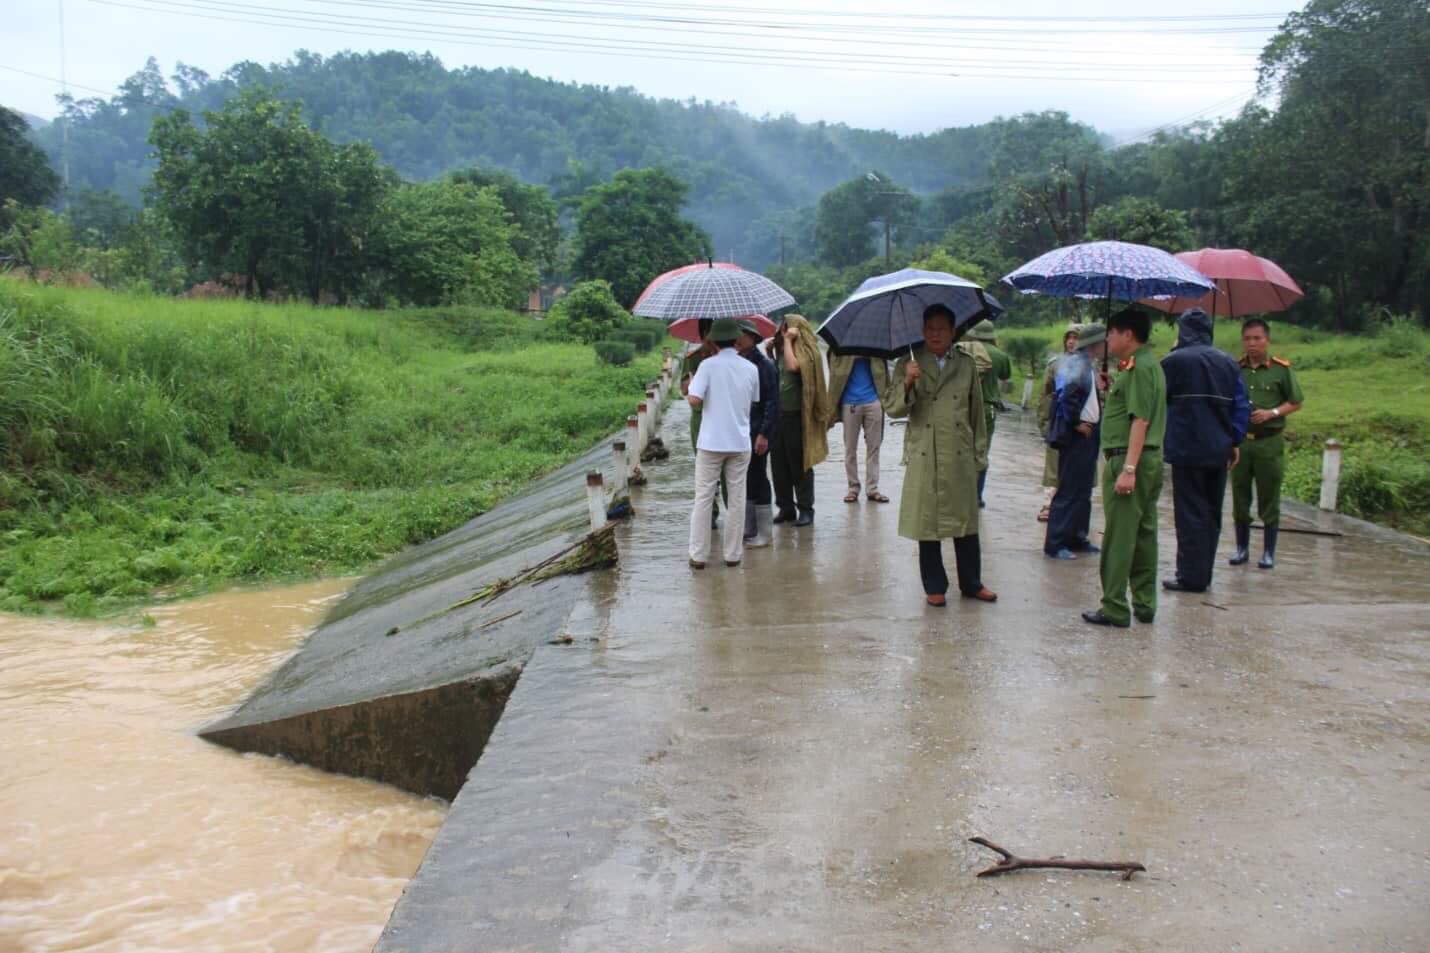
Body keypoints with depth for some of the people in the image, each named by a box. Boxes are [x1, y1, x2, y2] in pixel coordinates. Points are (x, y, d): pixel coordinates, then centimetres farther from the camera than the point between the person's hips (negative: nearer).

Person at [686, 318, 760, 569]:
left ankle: (698, 555, 6)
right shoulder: (750, 368, 3)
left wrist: (691, 385, 4)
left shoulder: (708, 365, -8)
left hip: (711, 442, -2)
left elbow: (694, 400, -16)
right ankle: (733, 554, 14)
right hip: (740, 443, 2)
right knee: (737, 500, 10)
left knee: (703, 499, 5)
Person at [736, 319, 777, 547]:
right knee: (743, 482, 11)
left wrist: (764, 434, -18)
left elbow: (772, 403, -12)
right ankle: (747, 530, 20)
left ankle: (762, 534, 8)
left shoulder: (764, 365, -9)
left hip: (757, 433, -7)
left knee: (757, 480, -1)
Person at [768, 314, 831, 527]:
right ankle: (785, 508, 18)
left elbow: (792, 366, -25)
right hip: (777, 414, 7)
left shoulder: (805, 352, -6)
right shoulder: (781, 351, 12)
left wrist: (788, 341, -16)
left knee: (799, 464, 0)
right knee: (778, 463, 8)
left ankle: (805, 509, 8)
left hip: (796, 415, -6)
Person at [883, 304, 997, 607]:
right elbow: (891, 408, -3)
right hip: (924, 457, -1)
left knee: (966, 520, 7)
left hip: (960, 457, 2)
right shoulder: (909, 364, 4)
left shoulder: (966, 365, 9)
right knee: (927, 522, 4)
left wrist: (979, 454, 11)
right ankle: (935, 587, 16)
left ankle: (971, 583, 22)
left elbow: (977, 412, 13)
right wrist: (907, 383, -20)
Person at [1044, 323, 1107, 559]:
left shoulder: (1090, 365, 14)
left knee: (1083, 489, 15)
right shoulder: (1076, 364, -15)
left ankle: (1077, 537, 24)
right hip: (1077, 435, -10)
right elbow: (1067, 395, -27)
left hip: (1088, 434, 10)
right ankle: (1055, 543, 0)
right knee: (1069, 491, -6)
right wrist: (1076, 423, -19)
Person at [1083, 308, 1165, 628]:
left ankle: (1114, 609, -2)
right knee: (1144, 533, 13)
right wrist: (1111, 391, 13)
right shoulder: (1148, 365, 18)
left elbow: (1140, 421, -21)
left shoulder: (1138, 368, -14)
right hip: (1150, 459, 10)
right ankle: (1145, 604, 19)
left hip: (1130, 459, -10)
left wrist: (1128, 469, -24)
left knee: (1119, 537, -6)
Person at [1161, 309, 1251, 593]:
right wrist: (1235, 441, 11)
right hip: (1219, 450, 6)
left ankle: (1192, 577, -1)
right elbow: (1241, 406, 7)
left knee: (1190, 514, -1)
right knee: (1211, 513, 13)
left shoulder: (1174, 361, -7)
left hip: (1187, 450, -5)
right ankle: (1203, 574, 20)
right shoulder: (1228, 363, 9)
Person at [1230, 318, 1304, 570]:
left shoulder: (1281, 369, -1)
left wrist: (1272, 413, -11)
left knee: (1269, 499, 3)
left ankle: (1269, 552, 12)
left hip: (1269, 442, -2)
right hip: (1239, 441, 2)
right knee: (1239, 497, 8)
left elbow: (1296, 402, 3)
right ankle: (1242, 548, 20)